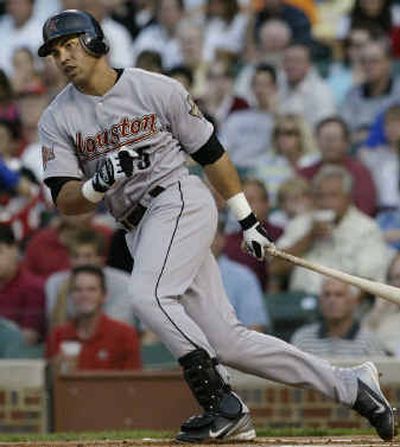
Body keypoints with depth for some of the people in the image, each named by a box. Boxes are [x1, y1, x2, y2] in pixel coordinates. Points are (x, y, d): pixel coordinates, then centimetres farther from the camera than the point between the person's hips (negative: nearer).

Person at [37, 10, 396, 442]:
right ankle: (351, 385, 7)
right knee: (226, 341, -2)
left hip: (181, 199, -5)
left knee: (148, 295, -30)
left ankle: (223, 406, -24)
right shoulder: (56, 121, 6)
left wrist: (248, 222, 7)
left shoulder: (157, 89, -3)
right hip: (140, 231, 5)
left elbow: (210, 152, 4)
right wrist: (97, 184, -24)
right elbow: (65, 201, -1)